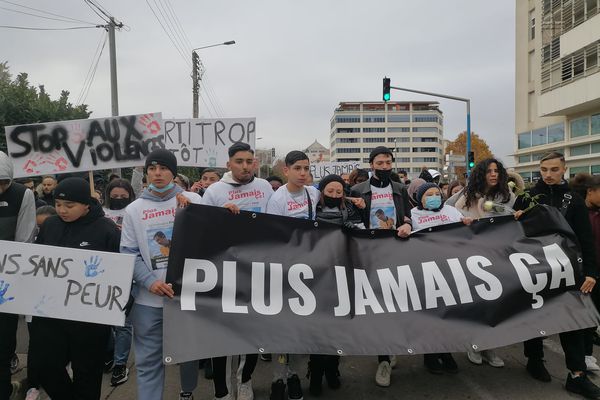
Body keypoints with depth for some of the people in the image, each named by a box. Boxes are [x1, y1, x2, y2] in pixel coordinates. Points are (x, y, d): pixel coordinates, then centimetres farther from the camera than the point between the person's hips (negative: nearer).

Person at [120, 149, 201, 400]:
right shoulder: (133, 210, 6)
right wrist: (150, 282, -14)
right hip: (148, 298, 1)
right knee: (148, 360, 9)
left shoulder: (192, 201, 2)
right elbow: (128, 253, 0)